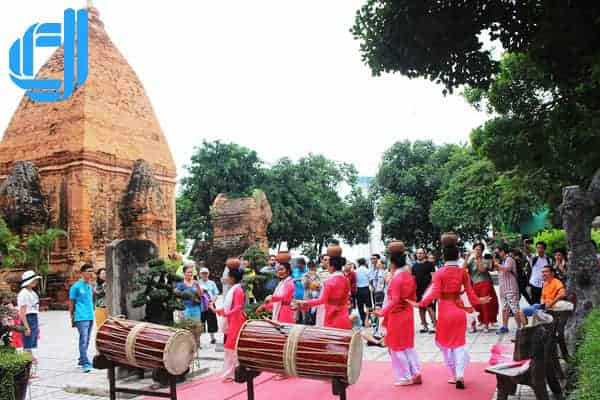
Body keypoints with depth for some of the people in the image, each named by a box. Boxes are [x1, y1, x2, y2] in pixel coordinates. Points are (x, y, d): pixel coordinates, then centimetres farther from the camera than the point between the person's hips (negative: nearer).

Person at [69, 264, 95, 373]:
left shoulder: (90, 286, 15)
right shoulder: (76, 286, -5)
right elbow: (71, 303, -2)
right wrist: (72, 318, -2)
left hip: (90, 317, 7)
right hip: (81, 317, -7)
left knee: (87, 340, 13)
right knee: (83, 340, -11)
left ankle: (82, 360, 25)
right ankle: (86, 363, -11)